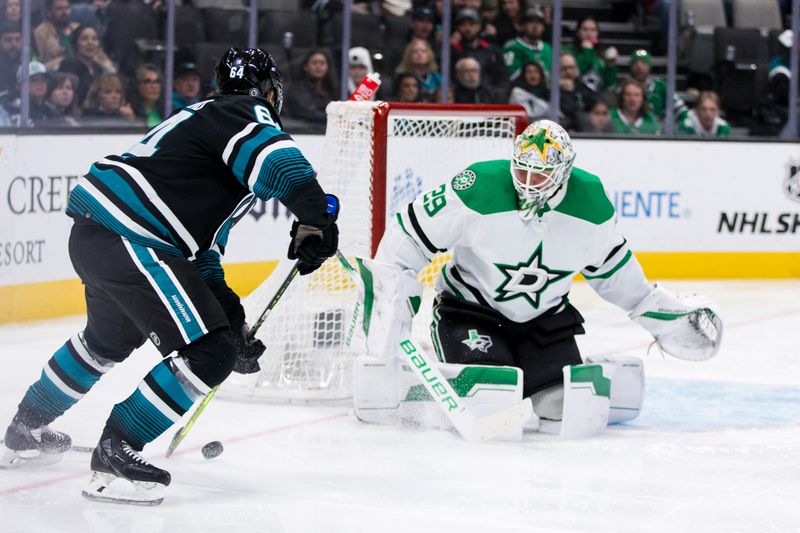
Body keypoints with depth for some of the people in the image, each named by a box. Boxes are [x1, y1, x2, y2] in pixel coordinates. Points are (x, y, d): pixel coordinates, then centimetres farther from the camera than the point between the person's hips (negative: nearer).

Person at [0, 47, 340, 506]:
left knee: (111, 339, 35)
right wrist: (316, 215, -37)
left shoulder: (209, 119, 27)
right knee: (210, 355, -11)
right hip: (126, 240, -11)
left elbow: (203, 246, 27)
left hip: (94, 231, 11)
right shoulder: (245, 113, -2)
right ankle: (118, 456, -5)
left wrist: (232, 319, 25)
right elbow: (275, 157, -28)